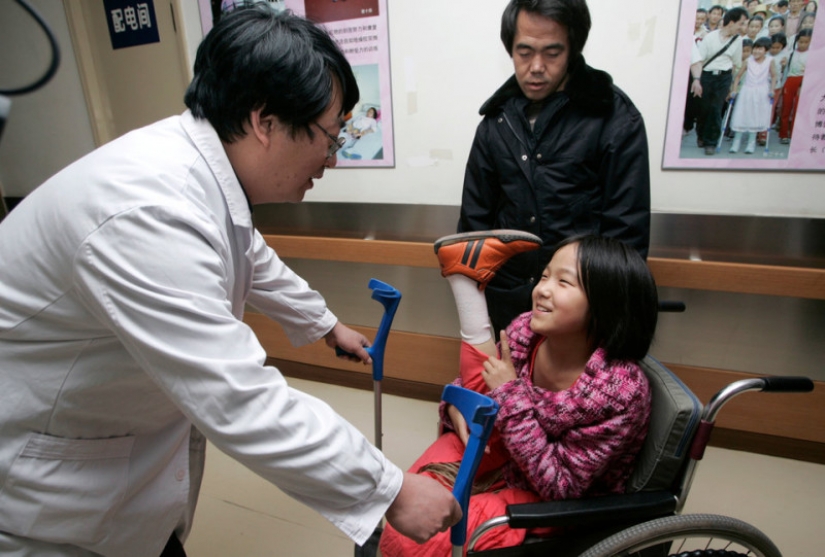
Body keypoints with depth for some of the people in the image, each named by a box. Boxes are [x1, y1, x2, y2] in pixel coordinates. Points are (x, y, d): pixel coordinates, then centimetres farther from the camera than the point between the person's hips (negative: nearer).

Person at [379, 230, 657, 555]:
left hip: (559, 505, -5)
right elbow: (470, 384, 2)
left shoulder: (620, 390, -30)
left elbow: (560, 485, -25)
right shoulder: (526, 331, -15)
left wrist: (510, 394, -29)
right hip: (503, 460, 5)